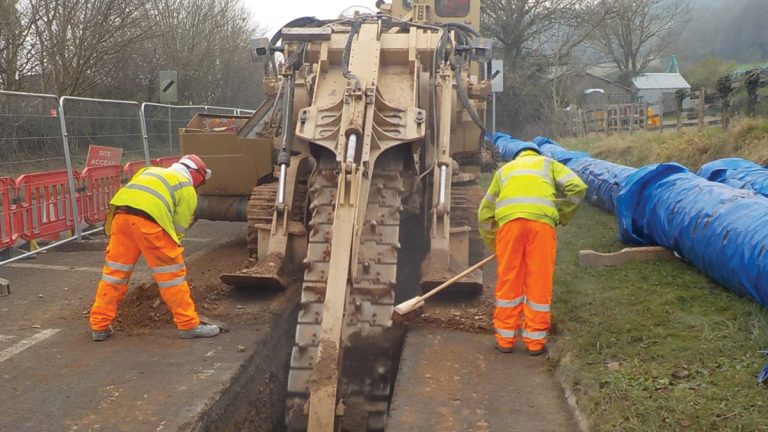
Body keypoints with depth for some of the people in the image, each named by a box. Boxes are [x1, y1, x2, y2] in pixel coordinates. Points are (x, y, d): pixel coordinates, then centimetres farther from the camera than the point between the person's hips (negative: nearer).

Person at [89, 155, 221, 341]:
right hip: (148, 218, -5)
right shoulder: (187, 189, 19)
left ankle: (100, 326, 22)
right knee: (172, 273, 6)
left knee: (114, 271, 15)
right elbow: (178, 228, 14)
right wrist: (169, 253, 24)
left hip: (121, 213, 5)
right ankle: (189, 325, 11)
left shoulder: (151, 171, 36)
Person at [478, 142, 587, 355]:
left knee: (509, 282, 10)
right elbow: (578, 187, 10)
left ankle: (505, 339, 17)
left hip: (509, 219, 1)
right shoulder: (549, 164, 29)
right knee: (539, 282, 7)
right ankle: (535, 341, 14)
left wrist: (494, 246, 40)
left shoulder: (504, 169, 34)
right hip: (542, 219, -1)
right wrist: (562, 216, 21)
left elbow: (485, 213, 31)